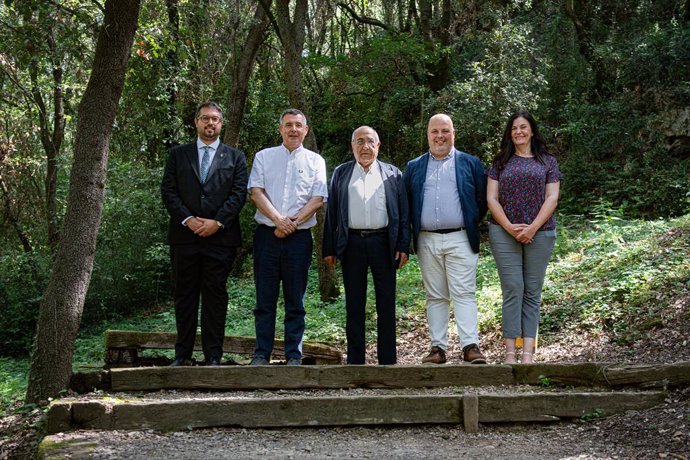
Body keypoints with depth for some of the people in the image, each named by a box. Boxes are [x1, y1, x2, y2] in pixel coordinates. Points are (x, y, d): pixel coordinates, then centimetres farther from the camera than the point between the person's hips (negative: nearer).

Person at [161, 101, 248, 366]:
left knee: (215, 296, 0)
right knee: (185, 295, 4)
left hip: (221, 236, -1)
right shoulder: (178, 154, 13)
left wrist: (217, 222, -10)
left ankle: (213, 356, 3)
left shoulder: (235, 157, 11)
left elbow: (239, 194, 2)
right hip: (184, 235, 1)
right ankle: (183, 355, 8)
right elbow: (168, 191, 5)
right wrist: (188, 220, -8)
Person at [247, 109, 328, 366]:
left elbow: (318, 198, 0)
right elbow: (256, 192, 0)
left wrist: (293, 222, -11)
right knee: (265, 299, 2)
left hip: (299, 236, 0)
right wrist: (278, 219, -14)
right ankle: (261, 354, 7)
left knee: (295, 301, 3)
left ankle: (294, 356, 8)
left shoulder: (315, 161, 10)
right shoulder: (264, 157, 11)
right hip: (266, 234, 0)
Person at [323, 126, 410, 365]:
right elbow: (331, 213, 8)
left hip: (384, 244, 0)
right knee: (354, 306, 5)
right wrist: (329, 249, 2)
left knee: (386, 306, 2)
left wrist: (403, 246, -2)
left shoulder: (392, 174, 10)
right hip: (352, 244, 0)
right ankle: (355, 360, 12)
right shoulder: (341, 173, 10)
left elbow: (403, 213, 7)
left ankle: (387, 360, 8)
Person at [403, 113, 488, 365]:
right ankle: (438, 347, 8)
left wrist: (470, 225, 9)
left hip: (460, 240, -2)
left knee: (463, 294, -8)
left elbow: (482, 200, 10)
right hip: (427, 241, 2)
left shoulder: (470, 163, 9)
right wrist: (413, 232, 8)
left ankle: (471, 347, -10)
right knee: (435, 297, 5)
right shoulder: (414, 167, 14)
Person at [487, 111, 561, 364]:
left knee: (533, 292, 1)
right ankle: (510, 352, -5)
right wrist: (509, 227, -10)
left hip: (540, 234, 0)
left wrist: (533, 227, -12)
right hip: (504, 233, 0)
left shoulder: (547, 161, 9)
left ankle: (528, 352, 0)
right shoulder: (501, 162, 10)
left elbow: (552, 198, 1)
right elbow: (491, 198, 3)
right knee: (512, 290, -6)